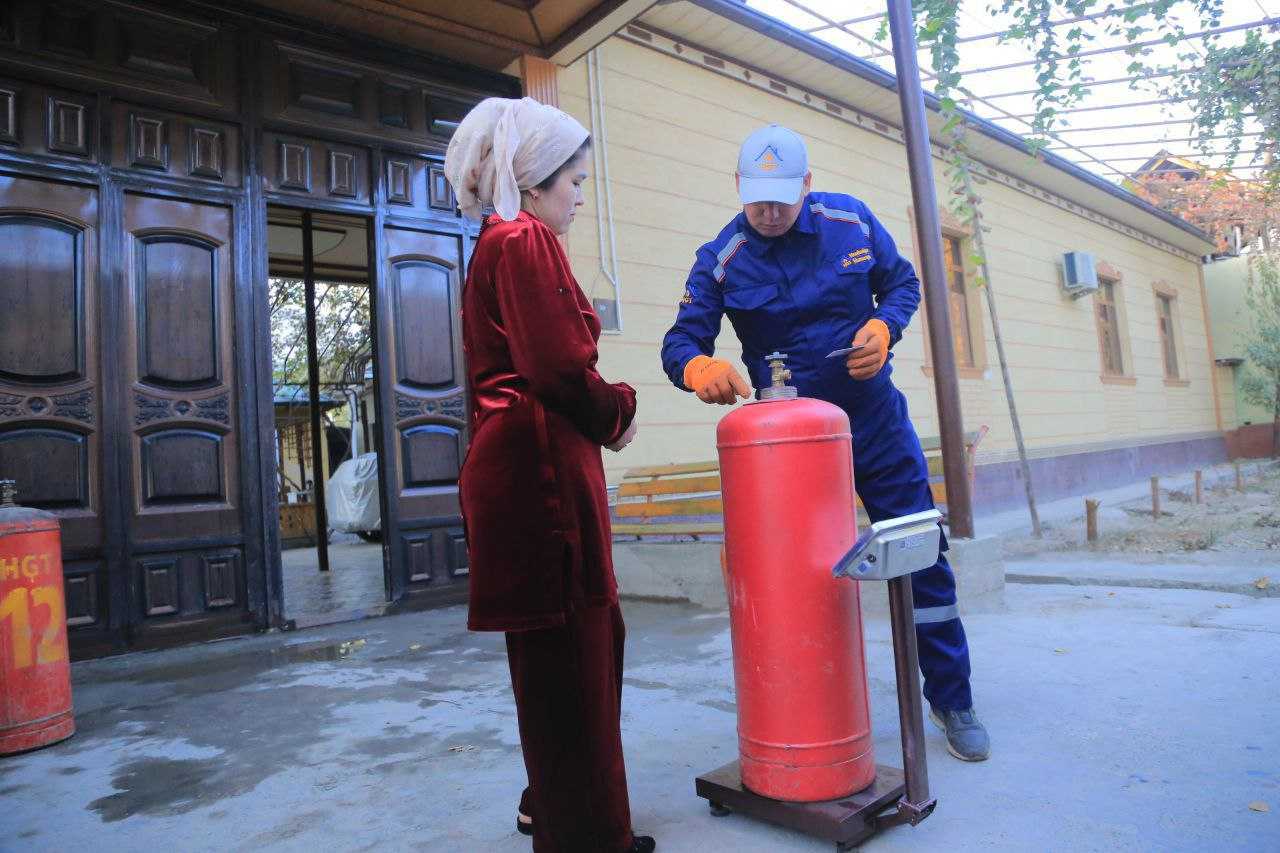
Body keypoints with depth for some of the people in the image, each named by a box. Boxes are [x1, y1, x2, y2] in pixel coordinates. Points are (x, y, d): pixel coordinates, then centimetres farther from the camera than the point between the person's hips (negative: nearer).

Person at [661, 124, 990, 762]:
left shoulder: (851, 219, -1)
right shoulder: (721, 261, -7)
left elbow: (902, 282, 9)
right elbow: (680, 343, -12)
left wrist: (883, 326, -13)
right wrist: (700, 368, -37)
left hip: (875, 420, 2)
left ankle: (951, 697, 25)